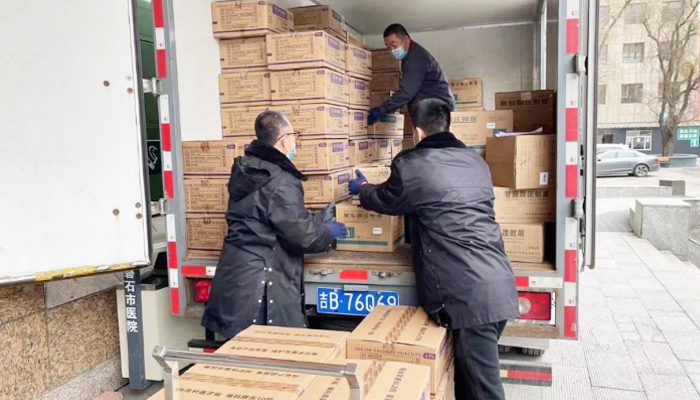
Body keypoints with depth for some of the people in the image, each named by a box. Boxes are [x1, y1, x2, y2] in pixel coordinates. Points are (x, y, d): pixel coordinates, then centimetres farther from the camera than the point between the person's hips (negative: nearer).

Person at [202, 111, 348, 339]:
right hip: (261, 284, -9)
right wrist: (328, 231, 5)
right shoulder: (281, 182, -19)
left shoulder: (245, 171, 9)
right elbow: (302, 236, -16)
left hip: (238, 276, 9)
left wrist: (316, 221, 21)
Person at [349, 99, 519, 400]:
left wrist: (361, 188, 33)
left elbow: (386, 201, 12)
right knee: (471, 374, 21)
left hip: (469, 294, -8)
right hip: (500, 287, 8)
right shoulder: (475, 160, 15)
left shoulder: (411, 164, -6)